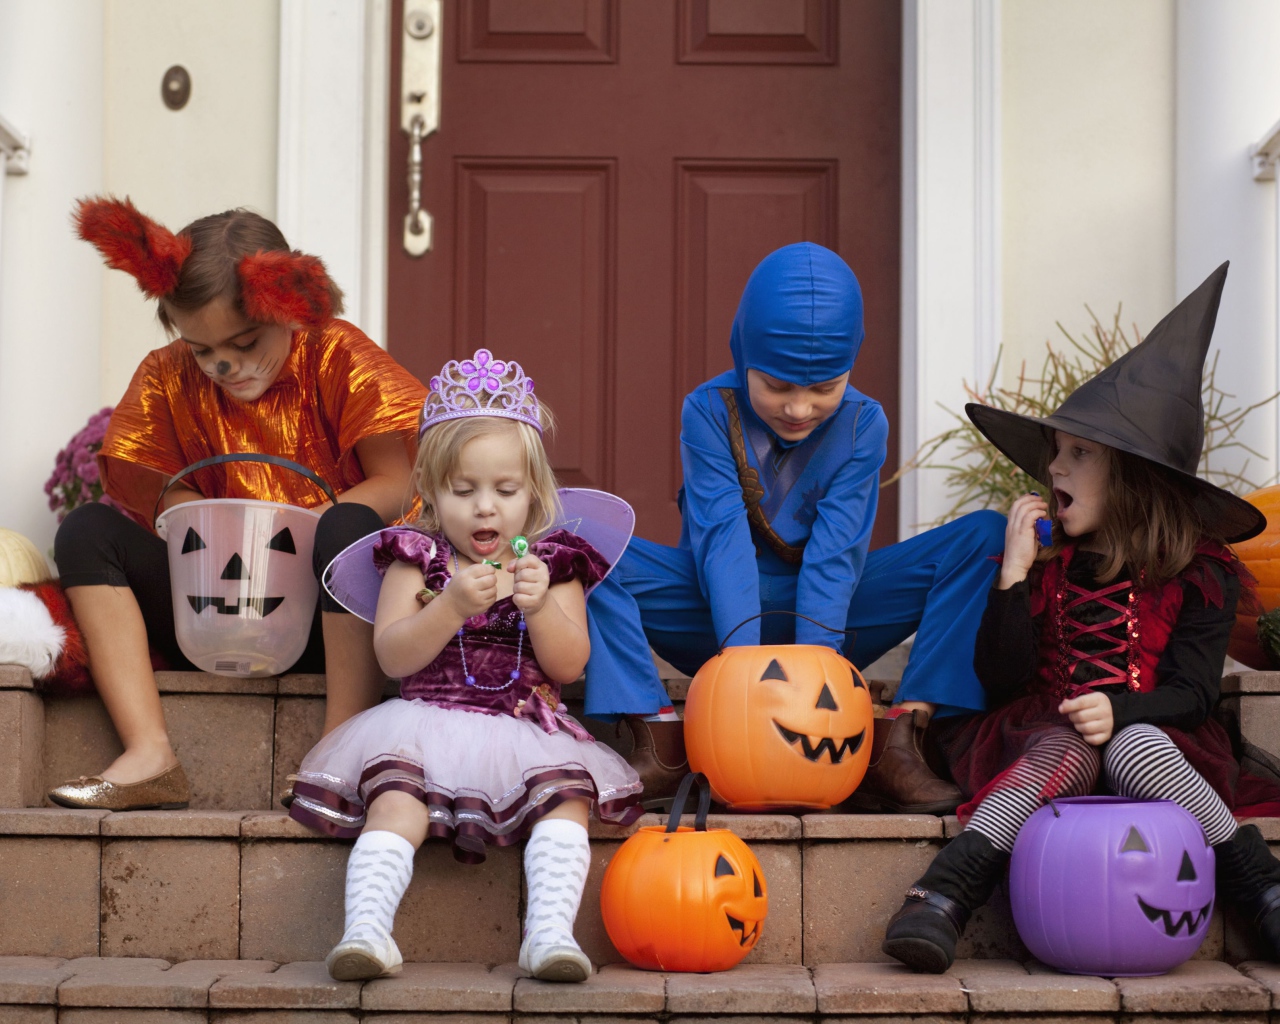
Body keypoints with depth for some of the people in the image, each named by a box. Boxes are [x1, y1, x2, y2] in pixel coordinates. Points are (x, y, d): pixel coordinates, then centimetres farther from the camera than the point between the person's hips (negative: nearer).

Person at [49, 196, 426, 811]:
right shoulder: (167, 380, 4)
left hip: (327, 618, -3)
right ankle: (149, 756, -28)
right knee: (86, 531, -14)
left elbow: (400, 485, -13)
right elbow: (167, 505, 1)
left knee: (350, 527, -34)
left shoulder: (338, 358, -5)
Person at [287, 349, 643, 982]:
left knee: (566, 797, -27)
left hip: (527, 730, 1)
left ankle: (550, 931, -35)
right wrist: (453, 606, -20)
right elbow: (391, 656, -4)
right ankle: (366, 928, -36)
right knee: (395, 804, -28)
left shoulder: (552, 562, 11)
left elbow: (569, 668, 3)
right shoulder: (417, 558, 8)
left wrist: (541, 605, -16)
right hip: (427, 725, -1)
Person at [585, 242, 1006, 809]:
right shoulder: (709, 412, -12)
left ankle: (895, 745, -30)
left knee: (986, 537, -19)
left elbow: (836, 550, -17)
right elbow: (723, 538, -22)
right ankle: (659, 743, -32)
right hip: (722, 609, -1)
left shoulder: (863, 423, -8)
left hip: (824, 613, 1)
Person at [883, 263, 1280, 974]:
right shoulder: (1048, 560, 8)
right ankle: (940, 902, -48)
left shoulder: (1201, 573, 3)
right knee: (1064, 753, -34)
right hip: (1045, 729, 1)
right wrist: (1015, 574, -10)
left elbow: (1194, 691, -2)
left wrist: (1121, 712, -22)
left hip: (1151, 736, -1)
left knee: (1136, 748, -36)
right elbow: (999, 680, -1)